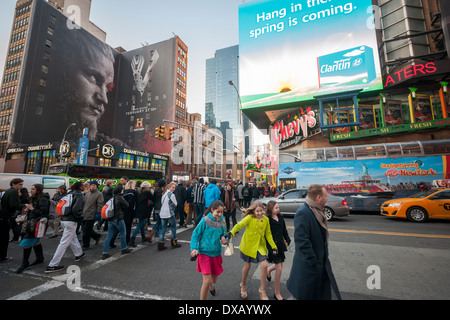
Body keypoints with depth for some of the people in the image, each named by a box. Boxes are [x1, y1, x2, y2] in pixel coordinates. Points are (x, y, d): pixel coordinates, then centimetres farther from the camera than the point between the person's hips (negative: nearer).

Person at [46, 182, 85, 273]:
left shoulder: (69, 194, 9)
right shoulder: (80, 196, -14)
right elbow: (75, 210, -22)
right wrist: (80, 218, -6)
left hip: (63, 219, 9)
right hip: (71, 221, -9)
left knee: (73, 237, 23)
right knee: (64, 243, -2)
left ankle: (79, 254, 39)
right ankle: (52, 265, 1)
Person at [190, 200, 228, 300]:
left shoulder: (222, 222, -3)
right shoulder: (205, 221, -17)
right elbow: (195, 235, -10)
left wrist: (224, 240, -11)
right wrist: (194, 248, -20)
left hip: (216, 254, 5)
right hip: (204, 253, -5)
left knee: (214, 277, 23)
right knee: (207, 281, -12)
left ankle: (212, 287, 58)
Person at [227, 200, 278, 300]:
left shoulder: (266, 219, -4)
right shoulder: (250, 218, -17)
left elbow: (268, 234, 5)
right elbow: (240, 225, -29)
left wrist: (274, 247, 2)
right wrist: (231, 232, -46)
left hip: (260, 246, 3)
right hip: (248, 245, -3)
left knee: (264, 265, -8)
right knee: (247, 266, 12)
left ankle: (262, 290, 15)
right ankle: (243, 286, 41)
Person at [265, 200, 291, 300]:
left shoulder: (280, 217, 2)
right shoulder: (267, 220, -18)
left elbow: (284, 231, 13)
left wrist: (288, 241, 8)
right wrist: (270, 247, -17)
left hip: (280, 244, 7)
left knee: (279, 265, 18)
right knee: (279, 269, -3)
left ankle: (268, 270, 52)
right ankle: (277, 293, 15)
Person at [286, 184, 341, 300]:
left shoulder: (317, 211, 6)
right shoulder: (303, 213, -25)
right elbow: (302, 240, -28)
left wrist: (324, 257, 13)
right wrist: (313, 262, -22)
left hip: (321, 263, 9)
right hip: (308, 267, -9)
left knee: (323, 295, 21)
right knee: (307, 295, 9)